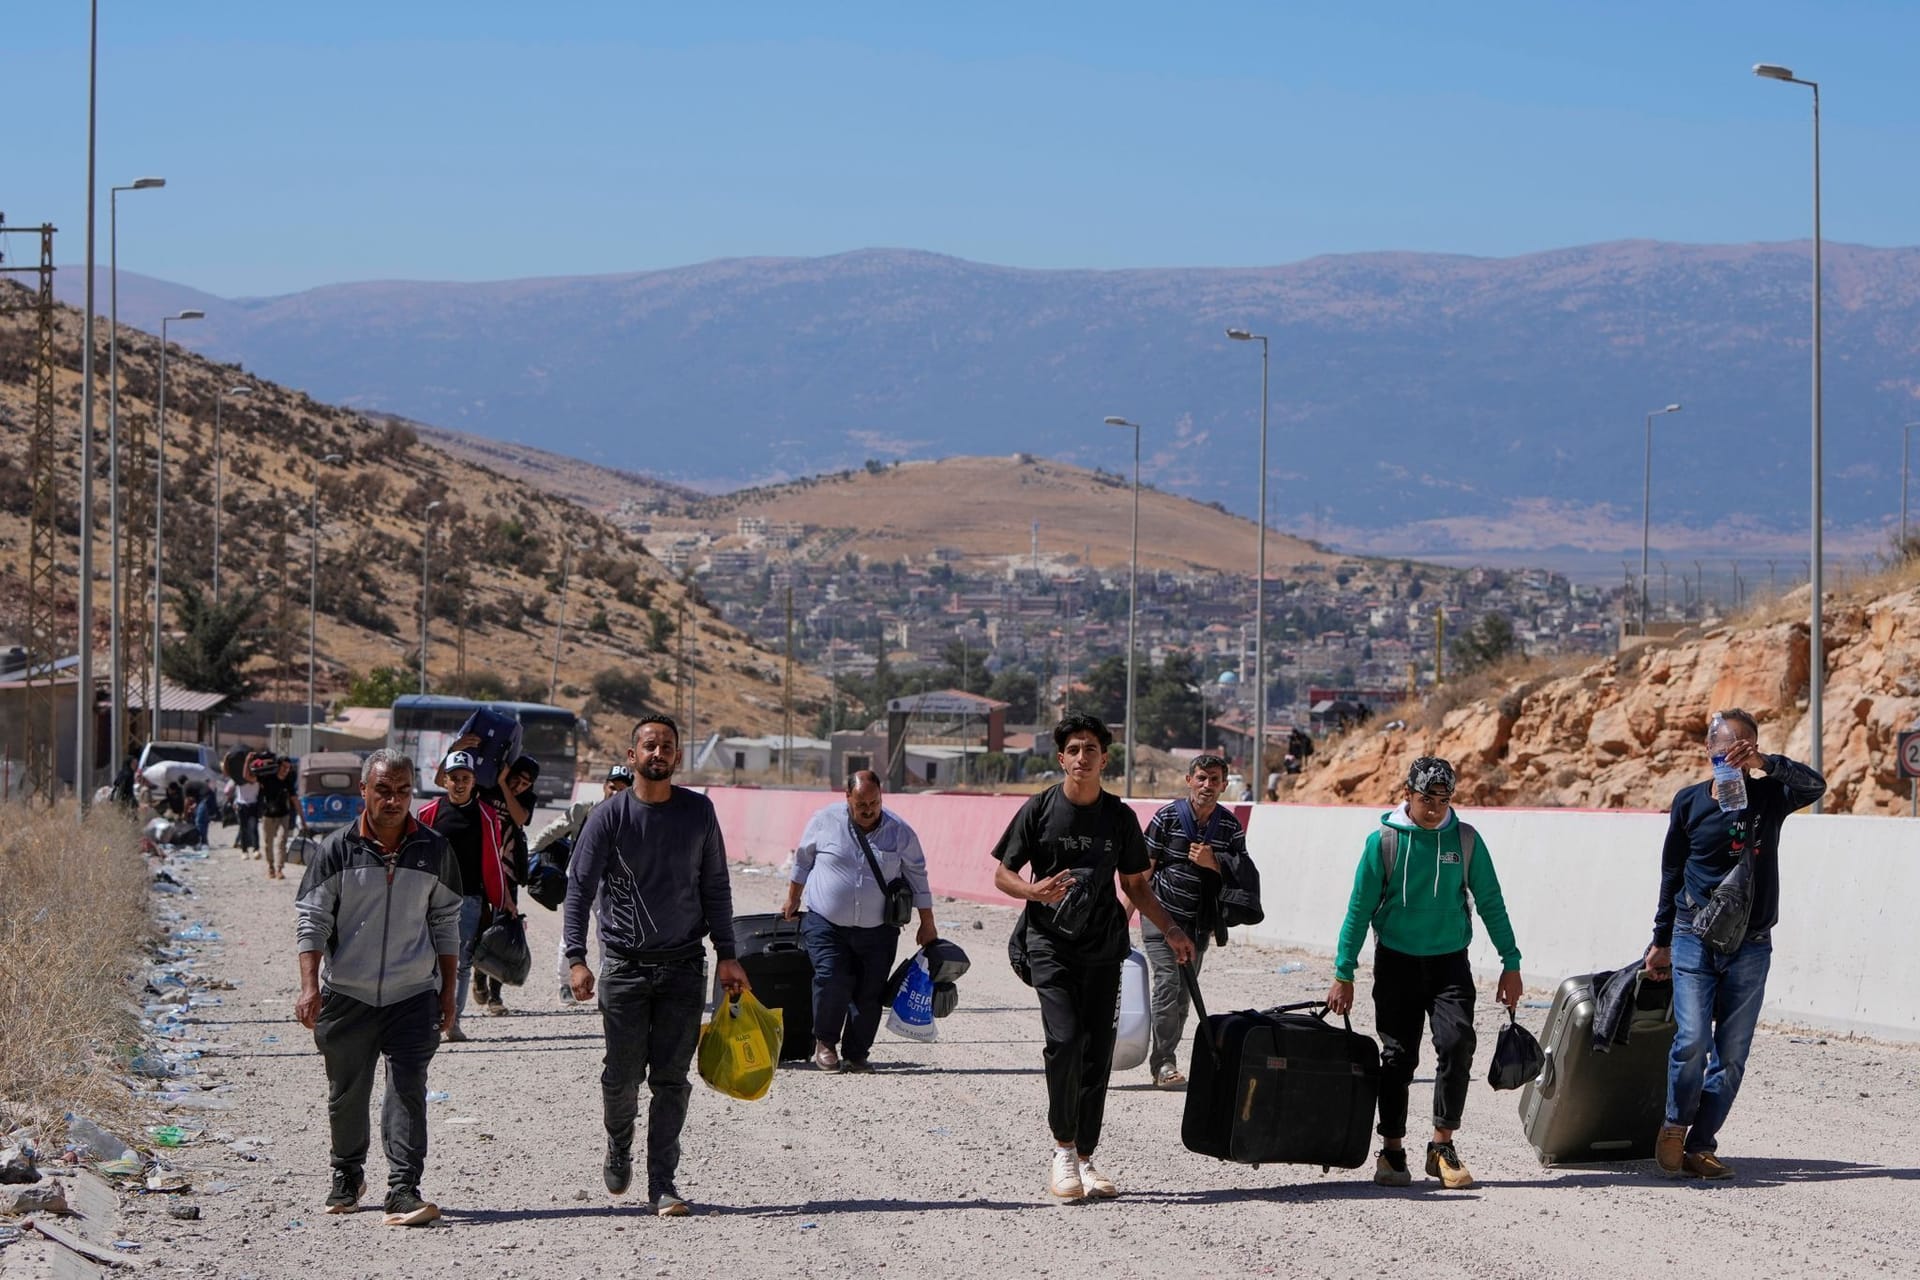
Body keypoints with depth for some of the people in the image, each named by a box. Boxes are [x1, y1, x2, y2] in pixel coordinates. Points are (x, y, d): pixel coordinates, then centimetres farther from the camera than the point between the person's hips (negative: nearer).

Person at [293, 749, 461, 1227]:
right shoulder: (338, 850, -3)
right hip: (347, 993, 0)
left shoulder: (434, 850, 3)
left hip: (412, 994, 0)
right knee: (346, 1093, 11)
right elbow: (312, 919, -2)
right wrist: (310, 986, -13)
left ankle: (404, 1190, -14)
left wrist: (448, 990, 10)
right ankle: (347, 1177, 32)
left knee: (407, 1089, -12)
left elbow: (446, 923, 11)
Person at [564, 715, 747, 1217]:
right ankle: (618, 1148, 30)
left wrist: (727, 955, 6)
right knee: (622, 1074, 1)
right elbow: (579, 888, -3)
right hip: (624, 965, -1)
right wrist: (576, 958, -13)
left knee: (671, 1078, -2)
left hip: (683, 966, 1)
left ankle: (663, 1184, 2)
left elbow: (715, 888, 11)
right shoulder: (610, 815, -3)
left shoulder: (698, 812, 4)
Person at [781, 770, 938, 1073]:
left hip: (877, 931, 1)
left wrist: (927, 924, 11)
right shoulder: (824, 821, -1)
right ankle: (825, 1042, 3)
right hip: (826, 924, -1)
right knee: (832, 980, -18)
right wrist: (792, 901, 20)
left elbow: (917, 878, 10)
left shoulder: (899, 833, 1)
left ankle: (856, 1054, 12)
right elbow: (802, 861, 14)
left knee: (870, 993, -2)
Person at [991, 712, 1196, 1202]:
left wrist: (1171, 930, 5)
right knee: (1064, 1041, -19)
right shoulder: (1040, 809, -1)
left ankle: (1084, 1159, 12)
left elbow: (1135, 884, 17)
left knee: (1098, 1054, 1)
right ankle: (1062, 1146, -2)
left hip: (1104, 947, 3)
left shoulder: (1119, 816, 8)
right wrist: (1036, 891, -18)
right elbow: (1003, 874, 3)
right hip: (1051, 944, -3)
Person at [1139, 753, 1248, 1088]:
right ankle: (1164, 1064, -11)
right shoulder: (1167, 817, -6)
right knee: (1168, 984, -14)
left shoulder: (1230, 827, 2)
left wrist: (1213, 863, -15)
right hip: (1161, 914, -4)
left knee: (1183, 993, 7)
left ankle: (1163, 1062, 18)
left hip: (1200, 922, 4)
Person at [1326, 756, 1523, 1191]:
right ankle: (1392, 1151, 13)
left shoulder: (1466, 840, 0)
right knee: (1398, 1057, 1)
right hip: (1397, 962, -1)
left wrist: (1510, 963, 6)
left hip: (1450, 962, 1)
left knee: (1457, 1042, -17)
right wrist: (1343, 974, -1)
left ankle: (1443, 1146, -6)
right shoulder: (1384, 841, -5)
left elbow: (1490, 904, 8)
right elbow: (1360, 910, 0)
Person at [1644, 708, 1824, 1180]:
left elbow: (1814, 785, -18)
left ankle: (1700, 1146, 9)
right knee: (1692, 1040, -14)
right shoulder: (1690, 800, 4)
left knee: (1732, 1054, 1)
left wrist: (1763, 763, -31)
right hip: (1694, 940, -1)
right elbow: (1671, 873, 11)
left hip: (1750, 946, 1)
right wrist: (1662, 939, 13)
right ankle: (1674, 1127, 6)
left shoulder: (1768, 795, 3)